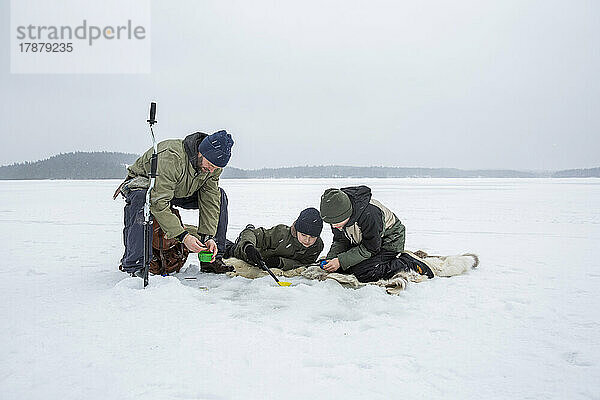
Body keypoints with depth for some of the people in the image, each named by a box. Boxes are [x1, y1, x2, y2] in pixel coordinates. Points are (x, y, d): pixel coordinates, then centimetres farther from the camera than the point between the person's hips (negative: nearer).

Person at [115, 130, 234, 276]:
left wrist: (208, 236, -25)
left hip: (180, 192, 6)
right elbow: (158, 203, -40)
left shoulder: (214, 163, -17)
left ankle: (214, 259, -4)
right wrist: (183, 236, -43)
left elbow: (209, 201, -15)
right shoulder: (171, 157, -39)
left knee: (219, 196, -10)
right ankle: (134, 266, -31)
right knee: (141, 198, -41)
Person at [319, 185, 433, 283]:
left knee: (363, 274, -23)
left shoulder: (368, 214, -38)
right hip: (363, 241, 8)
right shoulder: (337, 215, -15)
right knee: (341, 268, 0)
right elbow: (340, 242, -2)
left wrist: (341, 261, -28)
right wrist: (331, 259, -21)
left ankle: (405, 264, -9)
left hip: (390, 241, -8)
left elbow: (370, 248, -27)